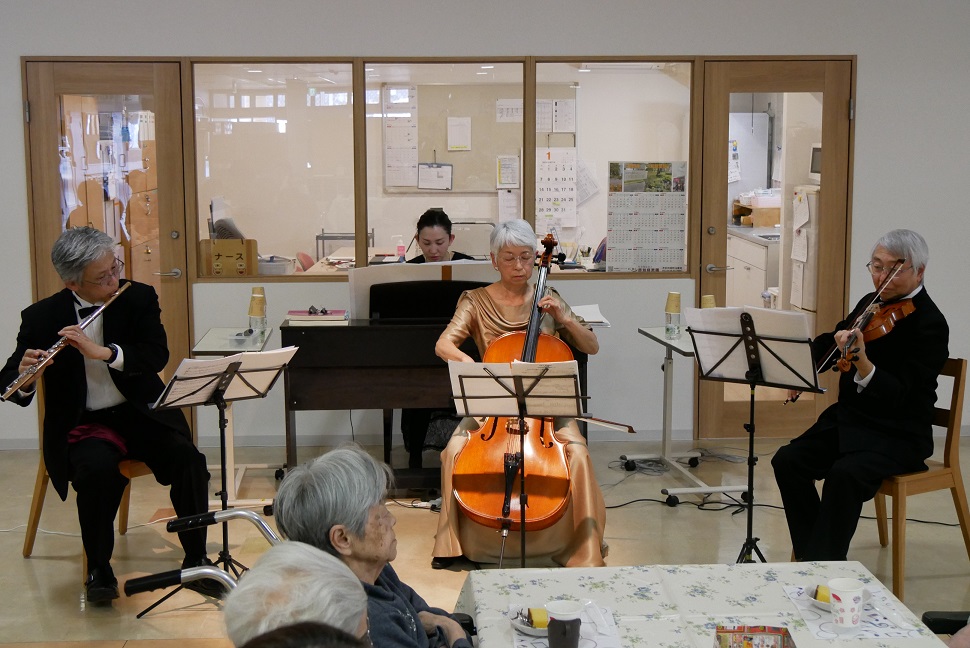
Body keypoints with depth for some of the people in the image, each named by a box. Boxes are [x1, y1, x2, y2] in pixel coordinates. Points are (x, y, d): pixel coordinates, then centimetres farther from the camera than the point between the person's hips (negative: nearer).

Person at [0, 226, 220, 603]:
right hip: (83, 425, -1)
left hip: (143, 415, 2)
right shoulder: (42, 317, -4)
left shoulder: (139, 298, -1)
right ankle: (98, 570, -11)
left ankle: (195, 562, -7)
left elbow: (158, 356, -14)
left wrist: (102, 352, -29)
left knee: (189, 460, -24)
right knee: (97, 469, -33)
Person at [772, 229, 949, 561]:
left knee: (845, 474, -33)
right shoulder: (872, 304, 8)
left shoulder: (930, 324, -14)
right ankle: (810, 554, -4)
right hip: (849, 418, 7)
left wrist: (862, 361, -40)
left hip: (898, 434, -7)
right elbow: (828, 345, 24)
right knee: (787, 460, -14)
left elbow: (899, 395, -23)